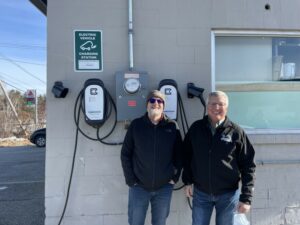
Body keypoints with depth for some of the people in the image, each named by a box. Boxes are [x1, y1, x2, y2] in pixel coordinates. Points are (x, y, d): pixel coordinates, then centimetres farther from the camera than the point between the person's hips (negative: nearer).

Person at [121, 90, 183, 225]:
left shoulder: (172, 126, -1)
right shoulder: (136, 125, -3)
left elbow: (179, 154, 5)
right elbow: (125, 154, -1)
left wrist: (175, 177, -1)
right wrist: (130, 180, -6)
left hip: (164, 187, 1)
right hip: (139, 187, 0)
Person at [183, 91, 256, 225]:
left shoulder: (236, 132, -9)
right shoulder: (196, 128, -2)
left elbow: (248, 166, -7)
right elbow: (187, 156, 8)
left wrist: (246, 197, -10)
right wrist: (187, 181, 3)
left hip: (228, 195, -1)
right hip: (201, 193, 2)